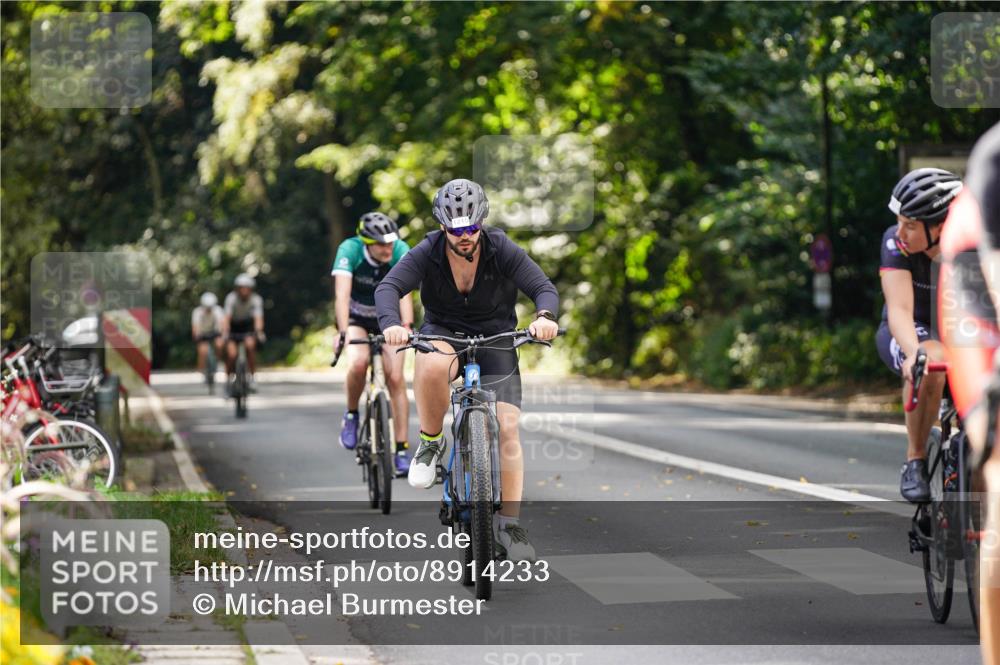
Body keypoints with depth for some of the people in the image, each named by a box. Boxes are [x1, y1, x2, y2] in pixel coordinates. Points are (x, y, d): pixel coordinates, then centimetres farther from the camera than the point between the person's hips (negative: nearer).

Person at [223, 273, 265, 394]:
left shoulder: (256, 299, -23)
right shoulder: (232, 298, -25)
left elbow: (258, 317, -33)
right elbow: (227, 317, -33)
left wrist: (259, 331, -51)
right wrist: (225, 332, -48)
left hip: (248, 325, 0)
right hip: (233, 326, 0)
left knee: (250, 345, -30)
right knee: (231, 354, -18)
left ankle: (253, 377, -18)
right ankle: (228, 378, 9)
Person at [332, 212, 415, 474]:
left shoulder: (400, 251, -26)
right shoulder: (350, 250, -30)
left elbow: (404, 291, -37)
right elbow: (342, 293, -39)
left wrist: (407, 326, -53)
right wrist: (342, 332, -53)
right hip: (356, 318, -1)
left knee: (395, 379, -11)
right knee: (358, 363, -29)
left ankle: (402, 449, -6)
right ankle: (351, 414, -2)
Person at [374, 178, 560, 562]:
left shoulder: (502, 251, -14)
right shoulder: (427, 254, -14)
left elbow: (543, 287, -19)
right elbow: (389, 287, -25)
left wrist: (544, 316, -43)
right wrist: (391, 324, -47)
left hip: (494, 342, 1)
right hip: (443, 335, -1)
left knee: (508, 430, -13)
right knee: (432, 367, -39)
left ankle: (510, 526, -4)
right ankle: (430, 443, -13)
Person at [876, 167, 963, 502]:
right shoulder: (896, 242, -23)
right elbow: (900, 309, -34)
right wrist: (913, 353, -54)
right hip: (907, 334, -2)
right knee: (933, 361, -37)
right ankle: (915, 462, -20)